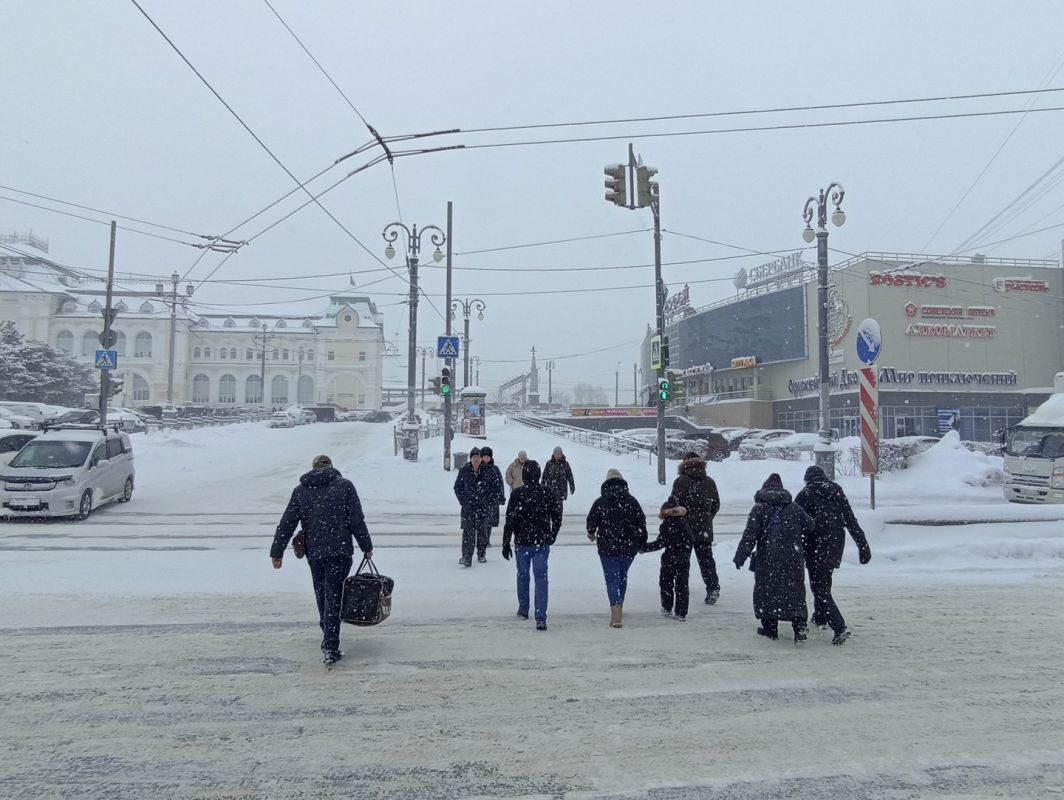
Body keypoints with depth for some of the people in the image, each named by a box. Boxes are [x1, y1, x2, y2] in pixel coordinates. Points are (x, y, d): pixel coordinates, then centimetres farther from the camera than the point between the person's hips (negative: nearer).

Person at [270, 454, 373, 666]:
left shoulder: (300, 490, 7)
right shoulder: (344, 485, -1)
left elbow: (286, 524, 6)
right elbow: (357, 521, -4)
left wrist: (277, 552, 12)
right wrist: (367, 547, 4)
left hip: (314, 553, 3)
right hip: (340, 551, -3)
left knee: (321, 595, 19)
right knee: (333, 597, -2)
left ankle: (328, 639, 33)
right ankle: (330, 648, -8)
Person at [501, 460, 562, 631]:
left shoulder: (517, 494, -10)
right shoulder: (548, 493, -3)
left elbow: (510, 520, -10)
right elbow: (557, 518, 3)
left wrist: (506, 543, -2)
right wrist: (552, 537, 17)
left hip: (522, 543, -1)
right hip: (542, 543, 1)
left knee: (522, 575, 18)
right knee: (541, 578, 0)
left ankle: (523, 610, 33)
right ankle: (541, 618, -8)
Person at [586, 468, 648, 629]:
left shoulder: (600, 502, -6)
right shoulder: (631, 501, 0)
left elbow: (591, 521, 0)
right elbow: (641, 522, 2)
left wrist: (591, 534, 22)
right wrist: (642, 542, 15)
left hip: (607, 548, -2)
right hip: (629, 547, 3)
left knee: (612, 577, 0)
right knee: (622, 575, 20)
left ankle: (616, 613, -13)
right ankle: (619, 607, 32)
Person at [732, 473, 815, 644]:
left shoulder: (760, 508, -5)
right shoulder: (794, 507, 7)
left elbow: (750, 535, -11)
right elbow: (810, 525, 13)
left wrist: (740, 556, -11)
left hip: (767, 559, -3)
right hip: (793, 558, 3)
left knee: (766, 590, 11)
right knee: (795, 591, 6)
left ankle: (770, 627, 16)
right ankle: (800, 625, -8)